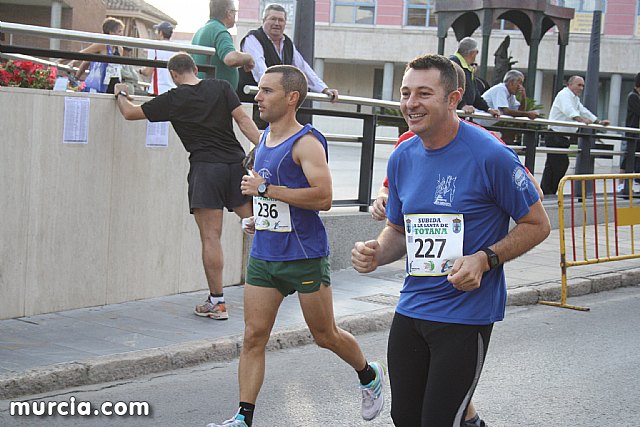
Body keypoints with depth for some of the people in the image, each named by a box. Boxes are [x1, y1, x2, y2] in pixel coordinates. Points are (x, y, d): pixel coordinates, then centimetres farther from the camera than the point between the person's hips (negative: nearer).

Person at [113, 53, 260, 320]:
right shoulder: (221, 88, 10)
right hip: (236, 162, 3)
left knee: (210, 237, -1)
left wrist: (121, 94, 32)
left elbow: (130, 113, 13)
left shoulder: (172, 100, 4)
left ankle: (217, 302, 0)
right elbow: (243, 120, 1)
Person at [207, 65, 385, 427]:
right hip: (263, 255, 7)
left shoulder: (307, 142, -14)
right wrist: (260, 216, 14)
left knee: (325, 336, 8)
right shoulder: (265, 138, 12)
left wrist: (265, 189, -21)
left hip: (304, 256, -7)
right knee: (254, 337, 0)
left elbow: (323, 197, -24)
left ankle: (370, 376, 35)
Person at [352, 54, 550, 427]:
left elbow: (537, 224, -6)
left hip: (466, 312, -6)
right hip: (411, 308, 6)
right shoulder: (402, 158, 5)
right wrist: (376, 253, -4)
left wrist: (484, 260, -19)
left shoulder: (490, 155, -14)